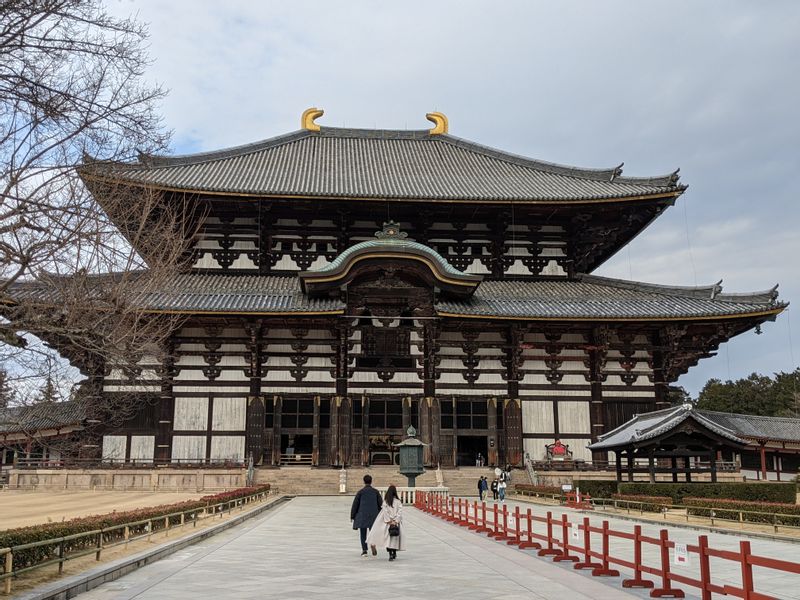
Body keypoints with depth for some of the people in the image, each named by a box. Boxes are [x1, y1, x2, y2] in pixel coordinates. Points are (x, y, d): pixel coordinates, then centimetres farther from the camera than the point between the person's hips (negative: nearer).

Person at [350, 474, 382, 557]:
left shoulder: (361, 492, -3)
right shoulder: (376, 491, 3)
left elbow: (355, 504, -1)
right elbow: (380, 504, 6)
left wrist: (352, 516, 6)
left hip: (362, 515, -2)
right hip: (374, 515, 2)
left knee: (363, 533, 5)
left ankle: (364, 550, -1)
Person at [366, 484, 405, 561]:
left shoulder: (385, 502, -1)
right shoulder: (398, 502, 0)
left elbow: (385, 512, -5)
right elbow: (400, 512, -6)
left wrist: (389, 521, -4)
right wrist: (396, 521, -6)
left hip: (388, 523, -1)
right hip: (396, 523, 1)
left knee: (389, 538, 0)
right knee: (395, 539, 9)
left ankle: (391, 554, -10)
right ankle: (394, 554, 12)